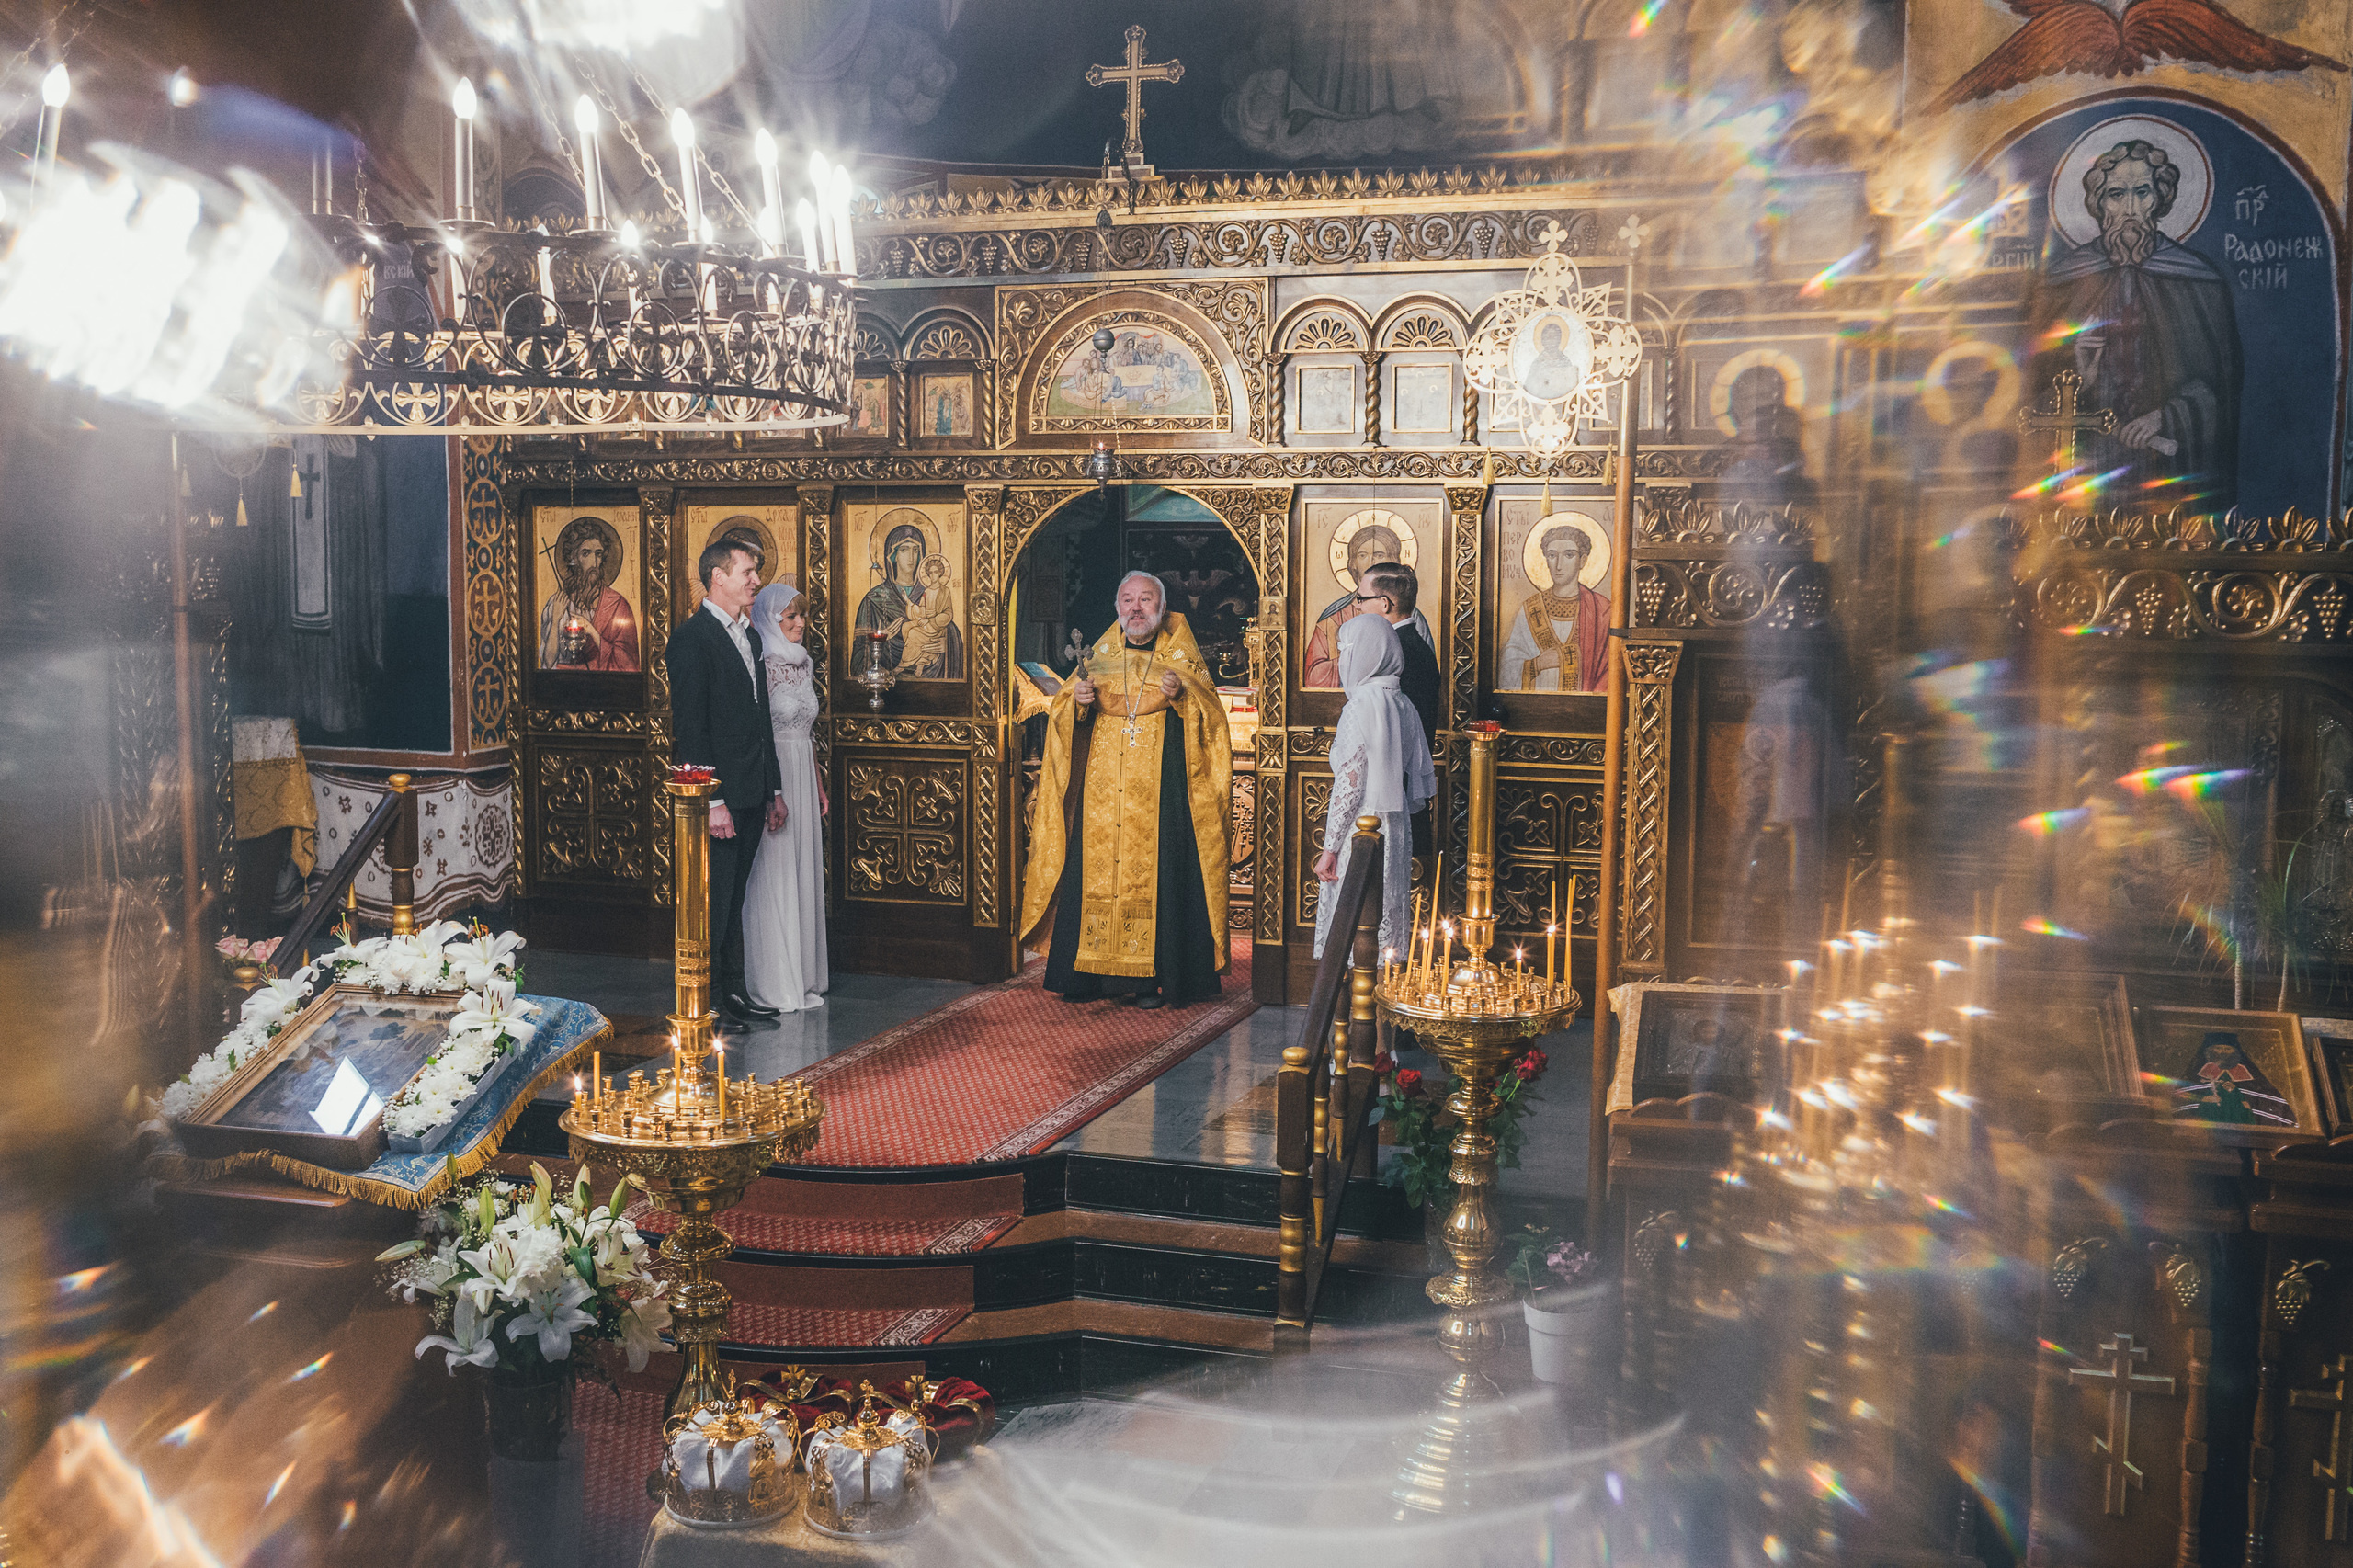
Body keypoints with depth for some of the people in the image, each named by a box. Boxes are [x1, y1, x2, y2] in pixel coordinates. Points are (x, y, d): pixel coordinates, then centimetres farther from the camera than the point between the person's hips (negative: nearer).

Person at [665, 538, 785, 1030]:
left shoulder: (749, 635, 15)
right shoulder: (691, 638, -12)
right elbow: (690, 727, -17)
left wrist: (774, 789, 17)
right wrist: (713, 801, -21)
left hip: (750, 795, 9)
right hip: (718, 797, -9)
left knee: (734, 897, 16)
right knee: (713, 902, -1)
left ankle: (733, 993, 25)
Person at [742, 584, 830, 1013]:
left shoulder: (802, 664, 13)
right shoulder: (759, 665, -12)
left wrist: (818, 785, 19)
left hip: (801, 777, 8)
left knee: (803, 874, 11)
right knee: (772, 877, -3)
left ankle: (803, 978, 19)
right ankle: (774, 985, 5)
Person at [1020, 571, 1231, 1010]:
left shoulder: (1180, 655, 6)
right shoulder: (1099, 655, 14)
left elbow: (1210, 714, -1)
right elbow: (1062, 715, 14)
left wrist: (1181, 694, -19)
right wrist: (1078, 700, -8)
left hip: (1160, 790, -3)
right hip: (1100, 792, 3)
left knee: (1155, 871, -6)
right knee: (1092, 869, 0)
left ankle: (1153, 976, 0)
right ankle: (1089, 973, 8)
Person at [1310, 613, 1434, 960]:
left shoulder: (1359, 708, -15)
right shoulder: (1404, 707, 7)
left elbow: (1348, 786, -16)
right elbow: (1423, 784, 10)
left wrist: (1330, 848, -12)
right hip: (1397, 833, 8)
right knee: (1389, 918, 13)